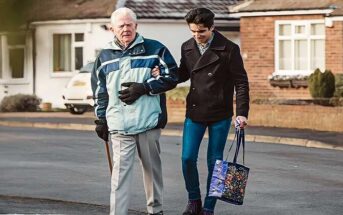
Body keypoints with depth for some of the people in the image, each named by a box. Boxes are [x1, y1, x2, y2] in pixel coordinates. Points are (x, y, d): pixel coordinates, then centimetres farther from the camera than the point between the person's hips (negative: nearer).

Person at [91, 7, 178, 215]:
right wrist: (101, 119, 14)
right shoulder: (105, 57, 11)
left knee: (152, 167, 12)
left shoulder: (155, 49, 2)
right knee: (121, 170, -7)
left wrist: (144, 88, -11)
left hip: (149, 122, -1)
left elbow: (171, 77, -1)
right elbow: (100, 92, 18)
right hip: (119, 126, 1)